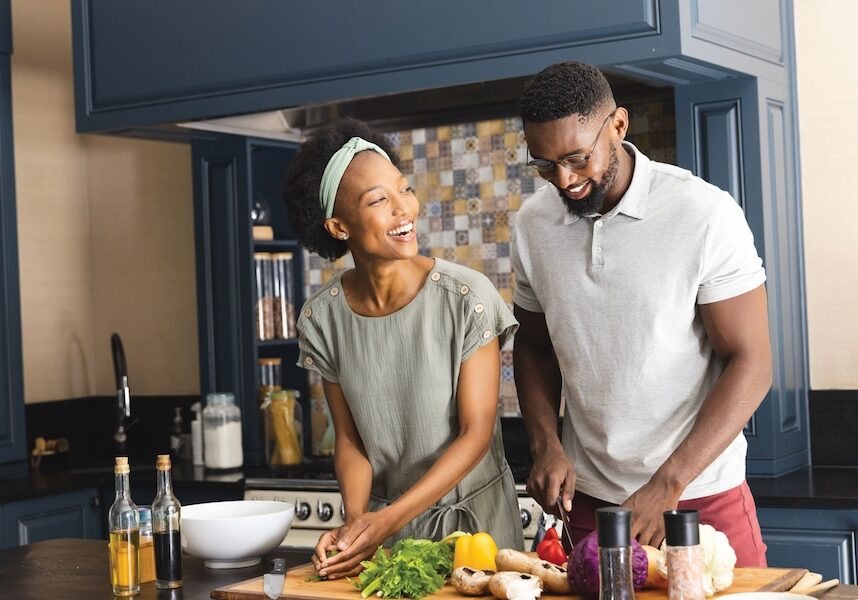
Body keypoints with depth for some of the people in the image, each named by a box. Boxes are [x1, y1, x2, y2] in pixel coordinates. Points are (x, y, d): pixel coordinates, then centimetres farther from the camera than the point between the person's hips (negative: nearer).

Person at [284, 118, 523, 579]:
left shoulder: (466, 297, -18)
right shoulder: (322, 318, -8)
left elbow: (476, 432, -16)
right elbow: (349, 439, -1)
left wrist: (390, 519, -23)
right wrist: (355, 520, -19)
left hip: (474, 514, -2)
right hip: (381, 521, 2)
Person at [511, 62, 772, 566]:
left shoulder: (704, 214, -14)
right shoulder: (534, 223, 0)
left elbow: (751, 363, -13)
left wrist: (665, 489, -19)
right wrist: (546, 445, -5)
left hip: (702, 497, -3)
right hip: (586, 497, 4)